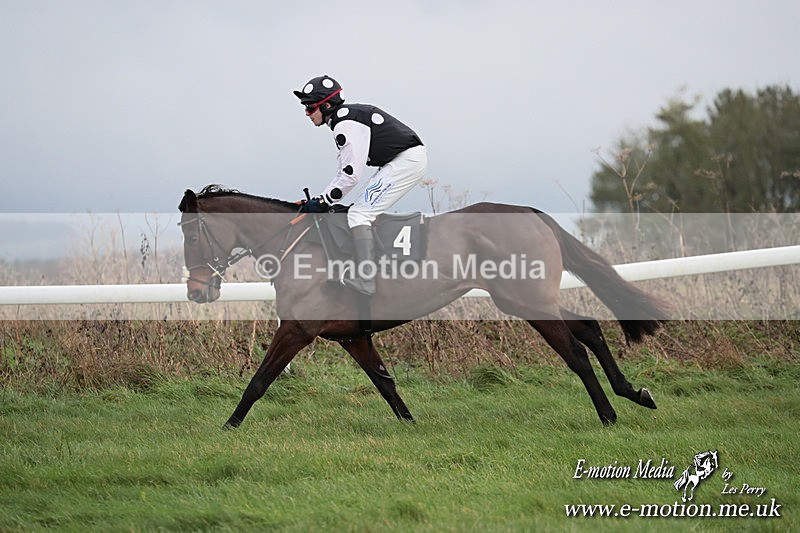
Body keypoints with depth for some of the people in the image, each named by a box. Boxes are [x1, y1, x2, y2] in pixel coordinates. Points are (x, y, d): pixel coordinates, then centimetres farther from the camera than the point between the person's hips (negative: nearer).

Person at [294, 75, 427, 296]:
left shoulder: (345, 124, -16)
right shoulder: (348, 115, 17)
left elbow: (351, 174, -18)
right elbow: (344, 171, 20)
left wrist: (323, 201, -9)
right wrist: (320, 199, 13)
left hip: (407, 160, -11)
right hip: (411, 158, 11)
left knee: (359, 214, -14)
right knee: (365, 210, 19)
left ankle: (365, 280, -22)